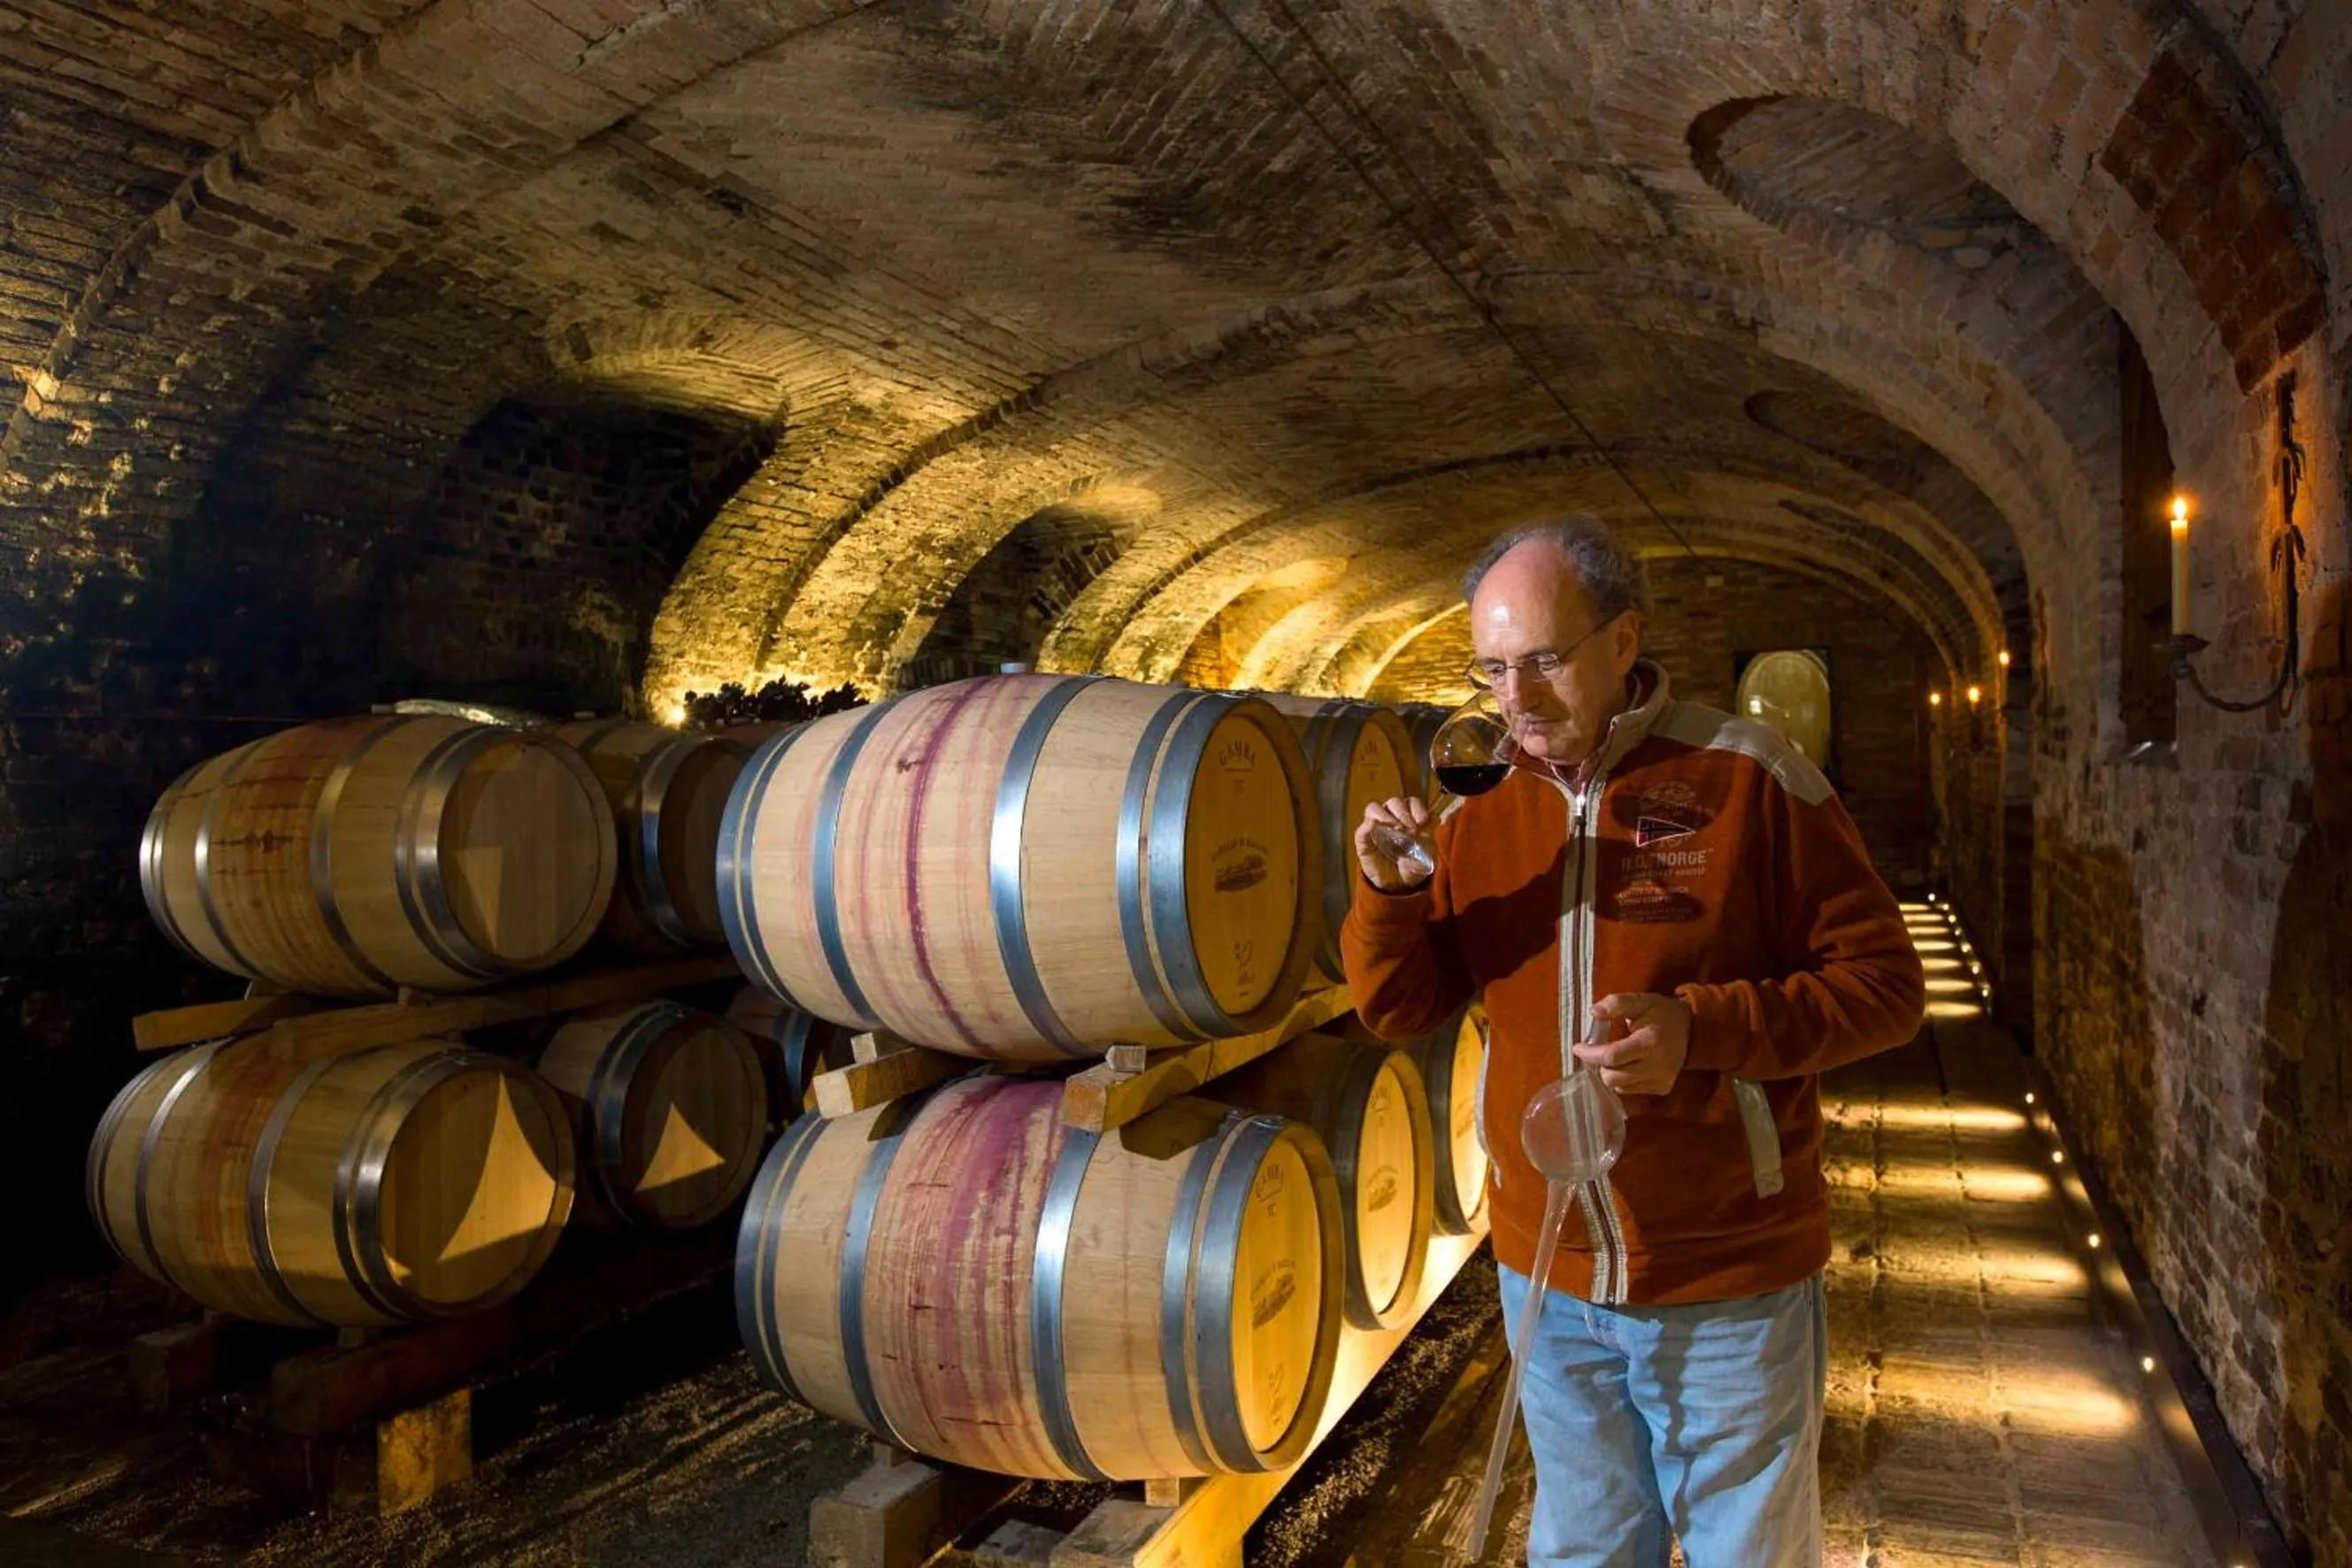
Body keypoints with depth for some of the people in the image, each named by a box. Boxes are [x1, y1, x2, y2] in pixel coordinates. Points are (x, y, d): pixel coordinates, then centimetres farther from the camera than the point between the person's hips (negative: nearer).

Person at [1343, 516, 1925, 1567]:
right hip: (1548, 1282, 4)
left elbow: (1885, 983, -11)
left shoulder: (1748, 779, -13)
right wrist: (1388, 894, -18)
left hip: (1729, 1288, -3)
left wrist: (1705, 1028, -27)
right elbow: (1399, 1011, 2)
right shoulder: (1479, 805, -1)